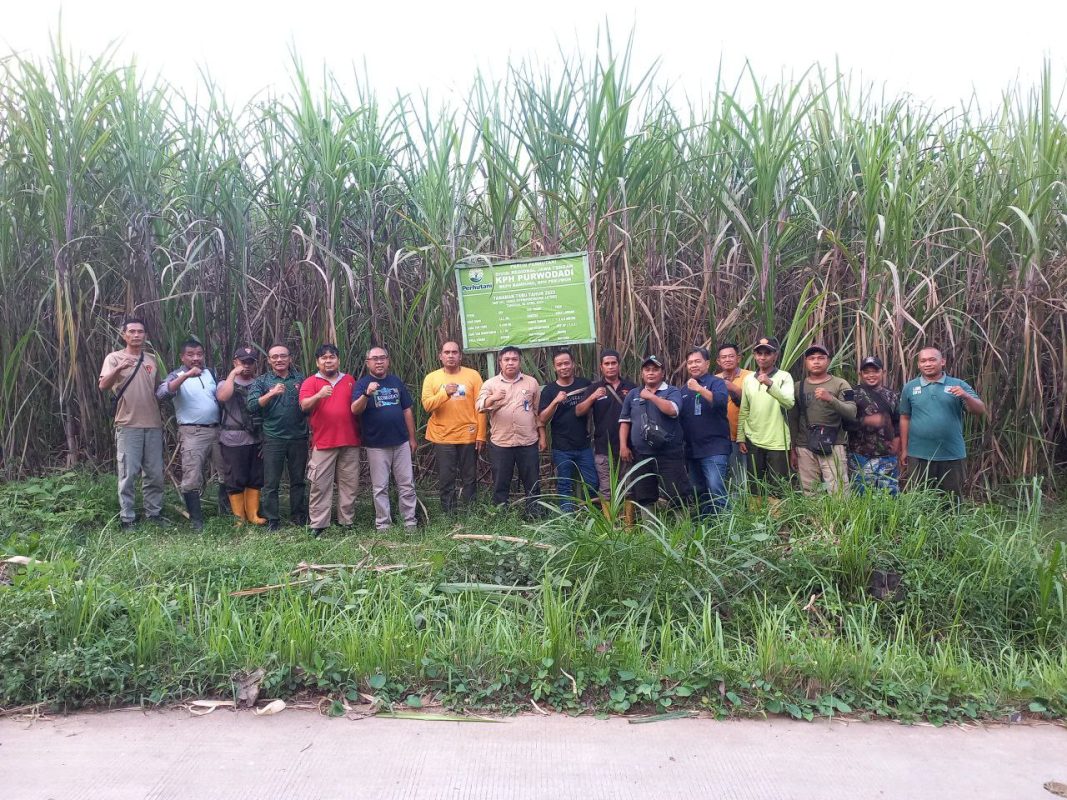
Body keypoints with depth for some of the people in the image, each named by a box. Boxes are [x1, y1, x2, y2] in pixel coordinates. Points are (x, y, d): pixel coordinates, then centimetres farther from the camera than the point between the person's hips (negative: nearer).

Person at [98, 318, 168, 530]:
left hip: (153, 425, 4)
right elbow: (103, 386, -15)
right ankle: (127, 519, 4)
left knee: (155, 473, 9)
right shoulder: (114, 358, 0)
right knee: (128, 474, -4)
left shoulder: (152, 359, 13)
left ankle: (154, 513, 19)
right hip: (128, 425, -4)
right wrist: (118, 369, -33)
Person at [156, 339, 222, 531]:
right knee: (192, 478, -8)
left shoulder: (210, 373, 14)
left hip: (216, 430, 6)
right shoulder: (177, 376, -2)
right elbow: (162, 394, -22)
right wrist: (186, 375, -31)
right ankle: (196, 519, 0)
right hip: (192, 433, -5)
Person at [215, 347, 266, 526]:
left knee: (256, 479, 9)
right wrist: (233, 374, -11)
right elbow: (222, 397, -21)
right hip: (233, 440, -3)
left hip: (257, 439, 3)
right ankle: (239, 516, 16)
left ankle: (253, 514, 21)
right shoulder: (227, 382, 4)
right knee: (235, 479, 3)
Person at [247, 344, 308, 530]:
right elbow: (252, 406, -9)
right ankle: (272, 521, 9)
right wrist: (271, 393, -21)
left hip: (299, 438, 2)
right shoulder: (261, 382, 5)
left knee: (298, 480, 10)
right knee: (271, 483, 0)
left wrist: (303, 394, -3)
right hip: (273, 438, -2)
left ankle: (299, 516, 21)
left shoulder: (300, 379, 11)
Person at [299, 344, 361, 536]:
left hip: (350, 442, 4)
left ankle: (347, 522, 16)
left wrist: (360, 432, 15)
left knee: (349, 484, 7)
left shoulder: (349, 380, 13)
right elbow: (304, 406, -13)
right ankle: (317, 524, 3)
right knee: (320, 485, -2)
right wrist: (318, 395, -33)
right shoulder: (310, 382, 1)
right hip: (323, 442, -3)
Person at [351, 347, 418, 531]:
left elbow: (407, 410, 12)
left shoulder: (396, 382, 8)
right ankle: (383, 524, 12)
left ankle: (410, 521, 15)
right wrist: (367, 394, -36)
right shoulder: (362, 384, -3)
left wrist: (412, 437, 10)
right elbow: (355, 410, -18)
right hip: (376, 445, -3)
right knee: (380, 487, 4)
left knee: (407, 484, 6)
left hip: (401, 442, 3)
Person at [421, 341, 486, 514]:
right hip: (442, 437, 0)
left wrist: (481, 435, -5)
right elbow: (427, 405, -8)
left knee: (469, 479, 9)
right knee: (446, 481, 5)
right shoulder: (431, 378, 2)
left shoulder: (473, 375, 0)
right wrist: (445, 393, -24)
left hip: (468, 436, 0)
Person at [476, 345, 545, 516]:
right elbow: (479, 406, -12)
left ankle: (534, 514, 22)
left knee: (532, 482, 8)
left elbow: (538, 411, 11)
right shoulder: (490, 384, 2)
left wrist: (542, 436, 8)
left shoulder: (531, 383, 7)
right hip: (500, 443, -1)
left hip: (528, 442, 1)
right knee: (500, 483, 7)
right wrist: (492, 398, -32)